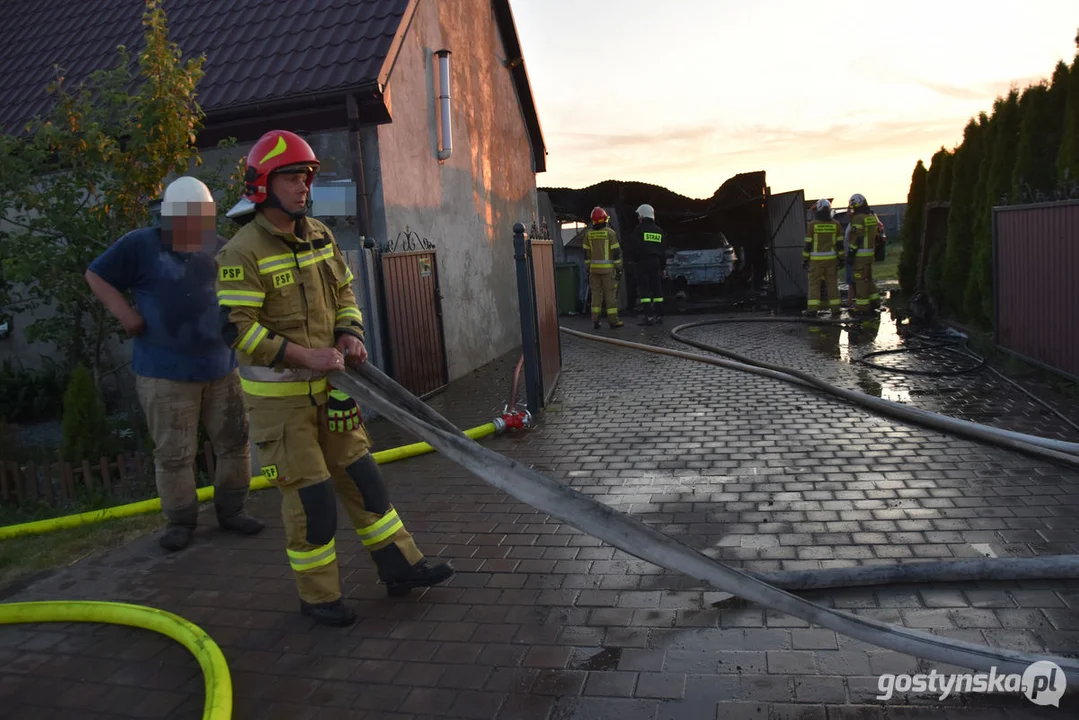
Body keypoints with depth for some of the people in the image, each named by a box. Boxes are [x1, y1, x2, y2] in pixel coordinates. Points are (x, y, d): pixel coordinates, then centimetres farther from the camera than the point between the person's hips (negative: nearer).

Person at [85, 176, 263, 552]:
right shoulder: (141, 245, -5)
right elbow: (96, 275, 2)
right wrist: (123, 312, -11)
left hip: (221, 368, 4)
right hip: (165, 373, -4)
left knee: (235, 442, 8)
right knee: (173, 453, 3)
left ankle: (232, 509, 24)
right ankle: (180, 521, 19)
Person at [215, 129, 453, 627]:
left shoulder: (318, 235, 7)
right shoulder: (243, 252, -15)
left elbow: (344, 292, 16)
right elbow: (236, 327, -21)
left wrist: (349, 335, -3)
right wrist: (303, 355, -25)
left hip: (327, 386, 7)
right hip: (278, 395, -7)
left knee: (360, 475, 11)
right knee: (308, 493, 0)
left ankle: (400, 567, 23)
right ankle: (318, 595, 18)